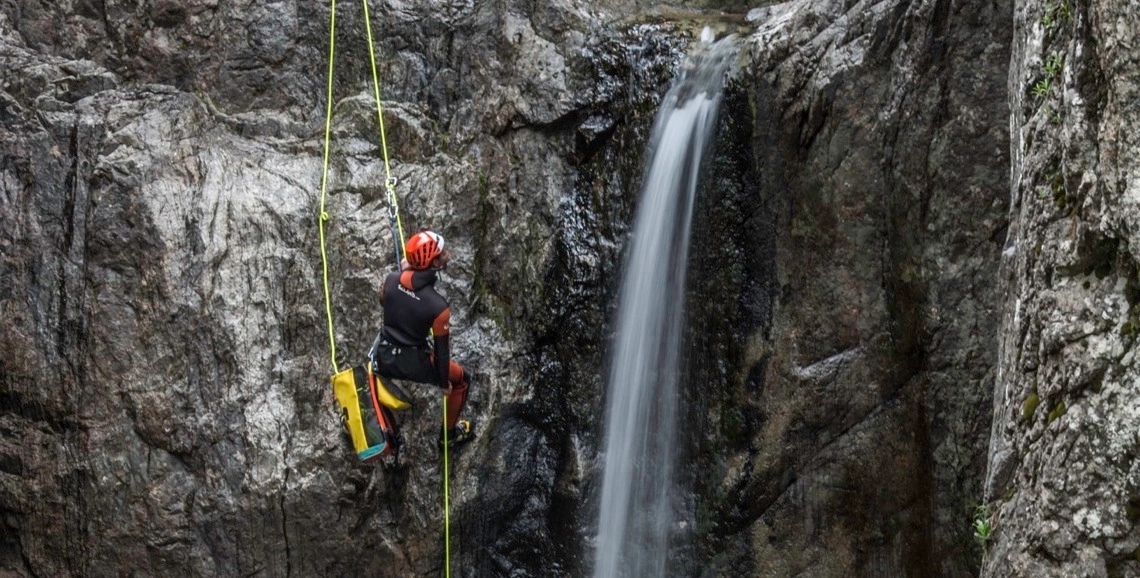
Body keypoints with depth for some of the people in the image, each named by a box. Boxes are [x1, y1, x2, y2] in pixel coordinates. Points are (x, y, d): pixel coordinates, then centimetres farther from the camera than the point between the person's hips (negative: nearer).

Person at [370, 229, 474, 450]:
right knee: (461, 380, 21)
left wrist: (403, 270, 19)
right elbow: (441, 349, -17)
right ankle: (449, 433, 35)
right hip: (412, 365, -5)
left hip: (383, 358, 5)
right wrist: (444, 383, -1)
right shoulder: (438, 306, -28)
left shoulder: (391, 279, -16)